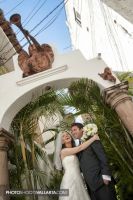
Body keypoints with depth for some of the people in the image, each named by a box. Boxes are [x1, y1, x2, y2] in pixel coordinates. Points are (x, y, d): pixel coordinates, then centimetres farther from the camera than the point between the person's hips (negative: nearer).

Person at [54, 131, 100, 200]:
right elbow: (80, 148, -13)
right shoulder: (63, 151, -8)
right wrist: (93, 138, -5)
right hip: (69, 182, -6)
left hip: (78, 181, 7)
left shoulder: (74, 153, 15)